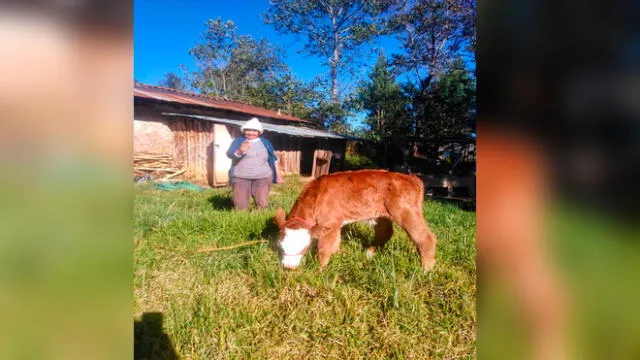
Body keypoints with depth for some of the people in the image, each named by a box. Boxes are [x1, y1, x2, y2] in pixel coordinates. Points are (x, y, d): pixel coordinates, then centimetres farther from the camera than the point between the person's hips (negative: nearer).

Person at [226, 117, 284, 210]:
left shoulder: (265, 143, 11)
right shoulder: (238, 141, 5)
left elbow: (273, 159, 17)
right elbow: (230, 154, -11)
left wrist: (278, 175, 16)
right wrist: (239, 152, -32)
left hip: (262, 178, 1)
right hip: (240, 178, -1)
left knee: (262, 205, -8)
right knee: (240, 207, -5)